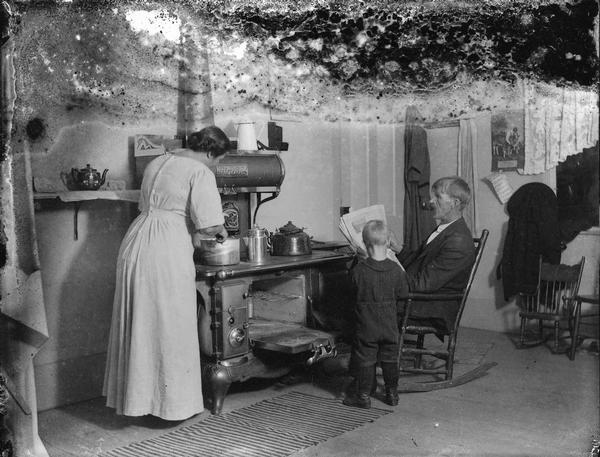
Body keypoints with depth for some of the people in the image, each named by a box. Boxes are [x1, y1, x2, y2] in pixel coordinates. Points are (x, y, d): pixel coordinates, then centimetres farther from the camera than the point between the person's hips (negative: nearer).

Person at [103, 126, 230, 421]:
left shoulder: (157, 163, 18)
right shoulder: (200, 172, -8)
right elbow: (209, 224, -14)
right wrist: (221, 231, 8)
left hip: (135, 245, 8)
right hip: (166, 253, -8)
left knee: (138, 323, 16)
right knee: (171, 327, 3)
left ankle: (136, 396, 27)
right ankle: (174, 402, 14)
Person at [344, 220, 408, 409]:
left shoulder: (358, 270, -16)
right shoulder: (396, 269, -9)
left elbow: (354, 290, -1)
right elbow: (402, 294, 1)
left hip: (366, 325, -3)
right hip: (389, 325, 3)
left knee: (365, 359, 7)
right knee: (390, 358, 15)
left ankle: (364, 395, 13)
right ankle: (392, 393, 25)